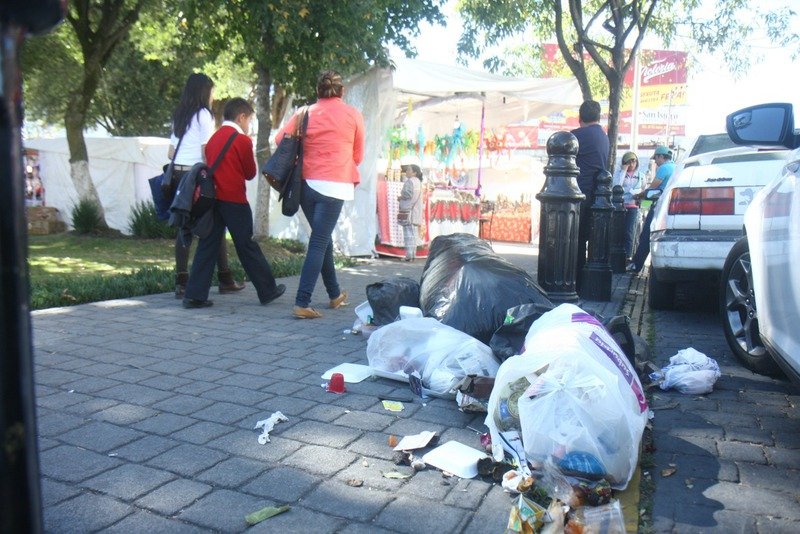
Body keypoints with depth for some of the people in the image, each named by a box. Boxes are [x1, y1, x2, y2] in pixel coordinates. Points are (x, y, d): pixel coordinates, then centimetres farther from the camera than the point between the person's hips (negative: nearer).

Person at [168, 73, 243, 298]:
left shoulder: (179, 116, 19)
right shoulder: (204, 115, -4)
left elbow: (170, 153, 17)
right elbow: (206, 152, -11)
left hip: (178, 174, 7)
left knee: (184, 229, 5)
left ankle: (181, 282, 1)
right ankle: (225, 279, 8)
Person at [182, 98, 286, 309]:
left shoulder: (214, 138, 13)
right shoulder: (242, 140, -7)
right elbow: (250, 173, -2)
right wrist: (251, 157, 15)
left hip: (212, 198, 6)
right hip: (234, 200, -6)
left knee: (207, 246, 6)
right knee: (247, 247, 2)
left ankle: (195, 295, 3)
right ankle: (268, 291, 14)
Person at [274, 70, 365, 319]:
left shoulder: (306, 113, 6)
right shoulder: (353, 115, 3)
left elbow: (280, 138, 0)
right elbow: (358, 155, 10)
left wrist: (303, 156, 15)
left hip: (307, 183, 4)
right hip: (334, 185, -4)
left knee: (323, 238, 18)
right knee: (318, 243, -4)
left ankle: (335, 294, 29)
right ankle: (302, 303, -11)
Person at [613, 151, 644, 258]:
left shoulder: (639, 175, 14)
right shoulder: (619, 172, 9)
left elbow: (639, 190, 3)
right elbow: (616, 185, -8)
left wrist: (624, 190, -9)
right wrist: (623, 171, -6)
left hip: (632, 207, 1)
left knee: (629, 232, -8)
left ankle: (628, 256, -8)